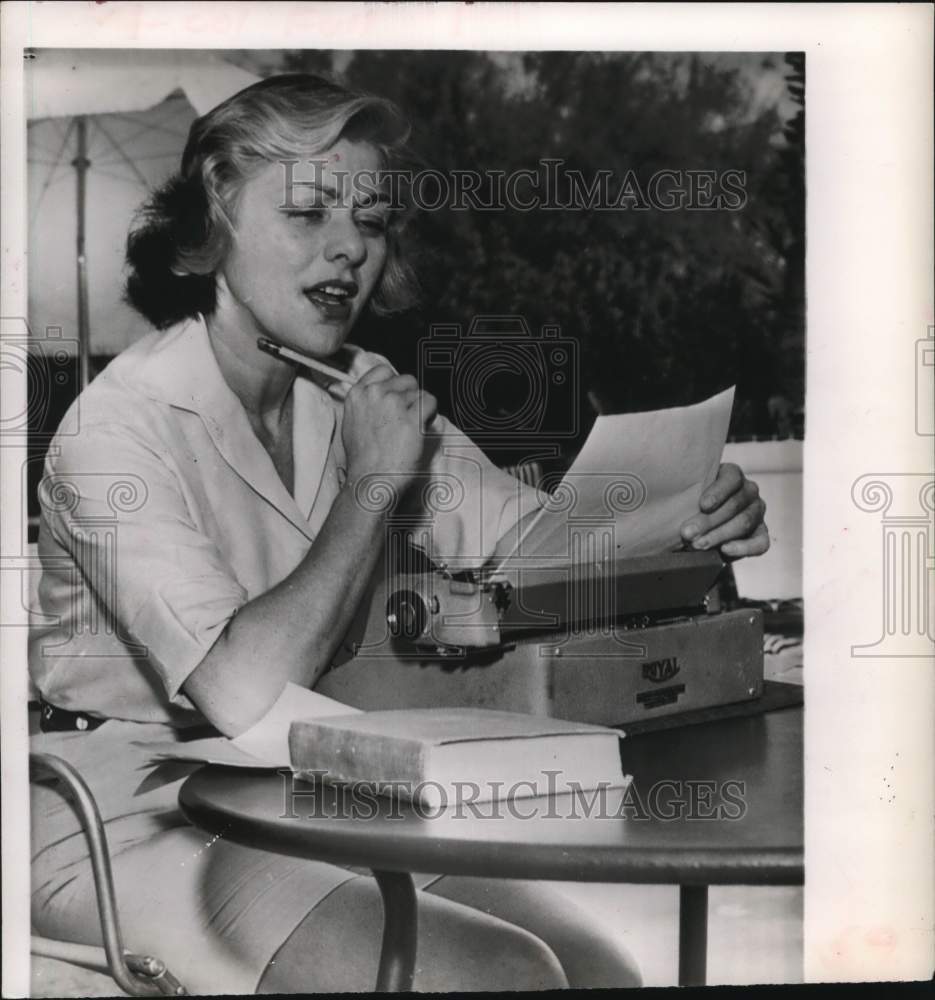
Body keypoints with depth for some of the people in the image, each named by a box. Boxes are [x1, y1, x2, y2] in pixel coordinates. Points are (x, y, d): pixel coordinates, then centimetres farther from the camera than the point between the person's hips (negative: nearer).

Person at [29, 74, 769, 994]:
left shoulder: (362, 395, 3)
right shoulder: (118, 427, -18)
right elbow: (245, 693, -31)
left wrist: (684, 518, -23)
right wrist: (371, 483, -22)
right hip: (135, 829, -6)